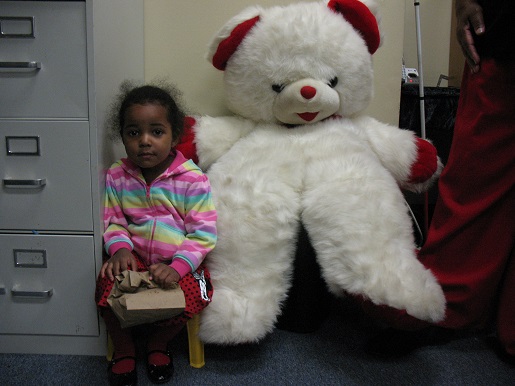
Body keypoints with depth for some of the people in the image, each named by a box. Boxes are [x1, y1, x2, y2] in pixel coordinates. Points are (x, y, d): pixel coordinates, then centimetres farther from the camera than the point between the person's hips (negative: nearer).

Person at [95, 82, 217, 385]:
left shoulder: (193, 180, -14)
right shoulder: (116, 177, -3)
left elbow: (204, 233, -13)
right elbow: (113, 221, 4)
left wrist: (178, 267, -26)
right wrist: (119, 247, -17)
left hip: (180, 261, -2)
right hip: (134, 257, 2)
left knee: (195, 294, -27)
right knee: (107, 285, -24)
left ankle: (160, 341, 8)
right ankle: (124, 348, 8)